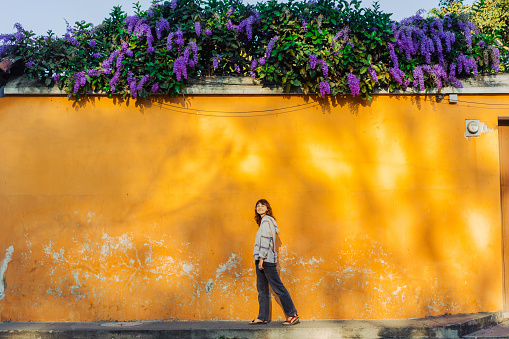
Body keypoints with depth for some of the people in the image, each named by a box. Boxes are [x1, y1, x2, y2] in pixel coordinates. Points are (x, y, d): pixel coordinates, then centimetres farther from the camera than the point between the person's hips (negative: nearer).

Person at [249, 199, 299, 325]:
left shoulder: (266, 220, -9)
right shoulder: (263, 221, 20)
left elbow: (265, 239, -17)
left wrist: (261, 258, -20)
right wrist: (259, 260, 17)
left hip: (267, 259, -10)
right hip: (261, 259, 10)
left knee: (278, 287, -8)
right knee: (262, 289, 9)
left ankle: (292, 314, -5)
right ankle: (262, 317, 11)